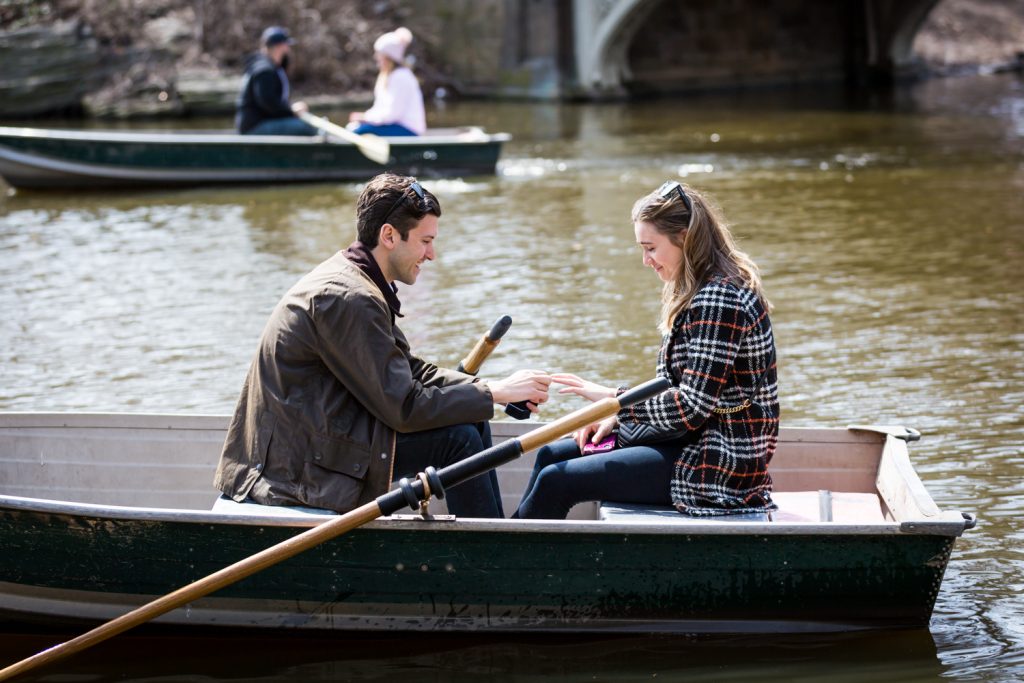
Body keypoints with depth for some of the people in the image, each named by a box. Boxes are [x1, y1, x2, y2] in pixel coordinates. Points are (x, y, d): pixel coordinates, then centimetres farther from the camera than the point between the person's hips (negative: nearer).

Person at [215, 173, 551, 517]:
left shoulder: (355, 281, 10)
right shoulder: (348, 298, -22)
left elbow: (410, 370, 15)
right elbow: (404, 408, -22)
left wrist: (497, 387, 3)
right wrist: (495, 393, -13)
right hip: (298, 469, -11)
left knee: (472, 420, 10)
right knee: (458, 438, -16)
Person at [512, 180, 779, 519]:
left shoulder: (718, 299, -20)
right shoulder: (701, 292, 13)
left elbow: (692, 407, -23)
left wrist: (615, 399, -14)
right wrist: (618, 415, 4)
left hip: (717, 465, -11)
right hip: (694, 443, 11)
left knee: (555, 482, -13)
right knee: (552, 455, 14)